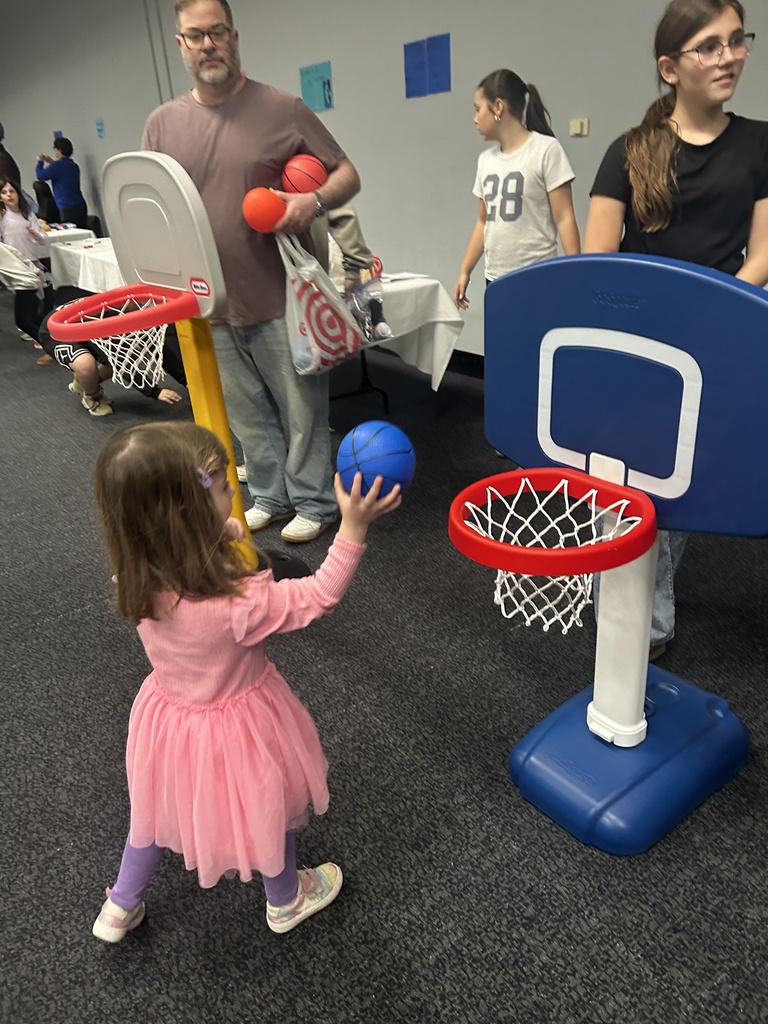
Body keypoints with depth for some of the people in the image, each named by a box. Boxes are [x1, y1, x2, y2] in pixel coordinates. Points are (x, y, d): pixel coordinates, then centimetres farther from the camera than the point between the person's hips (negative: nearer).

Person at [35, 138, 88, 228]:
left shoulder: (59, 165, -10)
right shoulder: (74, 165, 14)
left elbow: (40, 176, -7)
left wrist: (40, 162, 10)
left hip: (68, 208, -7)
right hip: (81, 205, 7)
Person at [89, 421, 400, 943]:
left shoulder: (142, 580, -21)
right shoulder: (238, 603, -41)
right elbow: (317, 598, -29)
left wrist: (216, 537, -4)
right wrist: (353, 527, -33)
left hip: (169, 714, 5)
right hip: (236, 729, -5)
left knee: (158, 807, 32)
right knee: (268, 813, 25)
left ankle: (120, 909, 54)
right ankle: (287, 901, 53)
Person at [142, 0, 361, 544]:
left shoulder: (282, 109, -2)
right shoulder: (162, 124, 9)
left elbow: (348, 174, 0)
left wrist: (315, 200, -20)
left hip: (280, 299, -4)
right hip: (212, 304, 4)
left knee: (302, 411, 3)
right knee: (248, 416, 14)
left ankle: (314, 502, 19)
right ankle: (270, 497, 30)